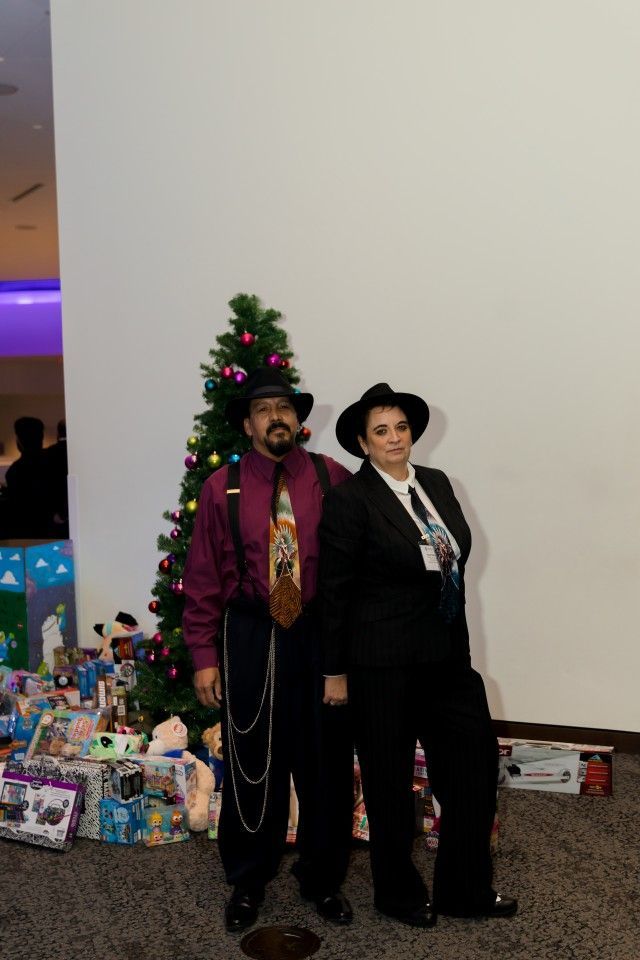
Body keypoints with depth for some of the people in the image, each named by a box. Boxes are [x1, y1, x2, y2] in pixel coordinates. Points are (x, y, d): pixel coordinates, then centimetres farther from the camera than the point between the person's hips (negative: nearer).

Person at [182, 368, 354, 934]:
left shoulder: (333, 478, -3)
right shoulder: (223, 487, -1)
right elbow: (203, 577, -1)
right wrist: (204, 656, -3)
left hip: (322, 637, 0)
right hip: (250, 639, 0)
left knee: (326, 762, 11)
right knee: (252, 763, 11)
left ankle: (323, 878, 33)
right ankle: (247, 881, 33)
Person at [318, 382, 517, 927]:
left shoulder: (437, 484, 6)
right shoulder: (351, 499, -13)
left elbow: (455, 561, 11)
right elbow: (333, 591, -10)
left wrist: (458, 644, 12)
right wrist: (335, 672, -7)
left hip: (447, 654, 6)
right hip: (383, 661, -6)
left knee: (476, 761, 9)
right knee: (390, 781, 10)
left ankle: (465, 890, 28)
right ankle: (398, 894, 31)